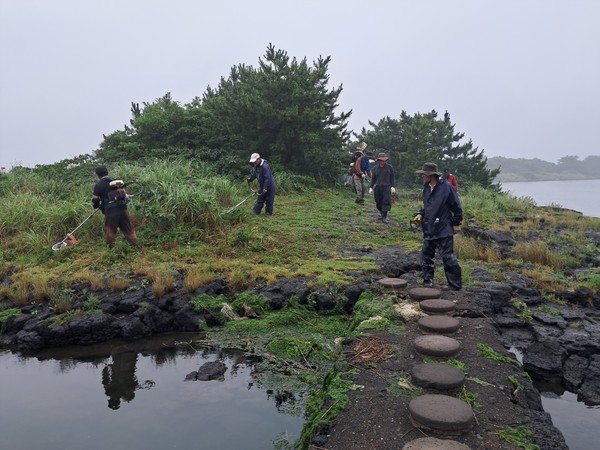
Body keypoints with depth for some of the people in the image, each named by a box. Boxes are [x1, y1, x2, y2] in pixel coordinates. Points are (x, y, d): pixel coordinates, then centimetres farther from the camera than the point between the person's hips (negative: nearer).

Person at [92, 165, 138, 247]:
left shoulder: (98, 185, -2)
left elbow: (95, 200, 4)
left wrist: (97, 206, 24)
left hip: (111, 211, -4)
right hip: (123, 208, 4)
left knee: (110, 231, 11)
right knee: (129, 229, 11)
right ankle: (136, 245, 12)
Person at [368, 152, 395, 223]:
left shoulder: (389, 167, 4)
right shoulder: (375, 168, 10)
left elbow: (392, 178, 6)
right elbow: (373, 178, 14)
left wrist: (392, 186, -2)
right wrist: (371, 187, 8)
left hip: (386, 187, -2)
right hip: (377, 187, 3)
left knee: (386, 201, -11)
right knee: (378, 202, 6)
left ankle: (384, 216, -7)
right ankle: (381, 214, 24)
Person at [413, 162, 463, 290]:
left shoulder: (446, 187, -12)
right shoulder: (426, 188, 9)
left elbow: (456, 206, -6)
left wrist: (456, 223, -4)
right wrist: (420, 214, 4)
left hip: (443, 230, -7)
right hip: (429, 229, 7)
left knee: (448, 257, -3)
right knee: (426, 255, 11)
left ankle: (455, 284, 7)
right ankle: (427, 280, 23)